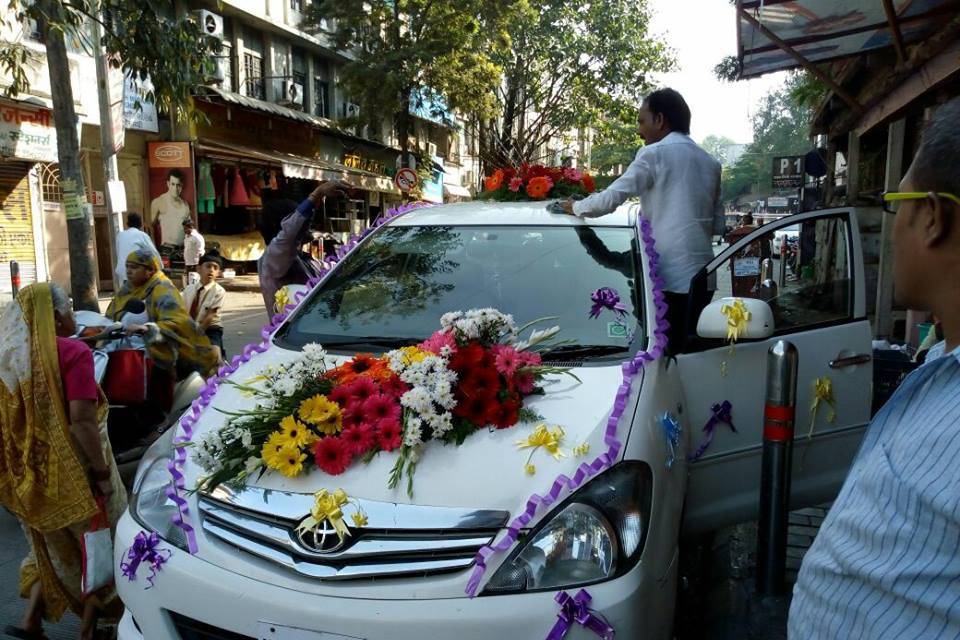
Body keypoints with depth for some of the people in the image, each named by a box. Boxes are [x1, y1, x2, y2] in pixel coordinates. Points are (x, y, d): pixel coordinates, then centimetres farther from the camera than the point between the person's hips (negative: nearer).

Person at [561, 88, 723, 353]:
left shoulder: (654, 153, -5)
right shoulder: (710, 162, 17)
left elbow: (611, 197, -7)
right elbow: (718, 224, 18)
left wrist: (575, 207, 9)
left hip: (670, 276, -7)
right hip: (703, 276, 7)